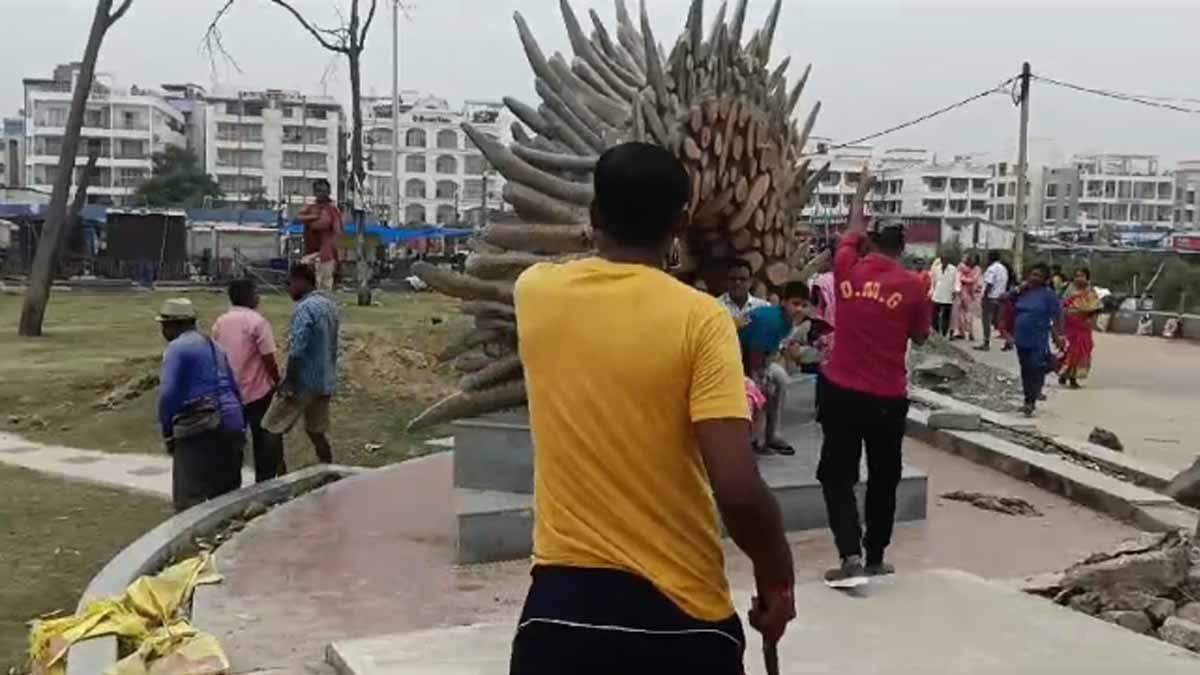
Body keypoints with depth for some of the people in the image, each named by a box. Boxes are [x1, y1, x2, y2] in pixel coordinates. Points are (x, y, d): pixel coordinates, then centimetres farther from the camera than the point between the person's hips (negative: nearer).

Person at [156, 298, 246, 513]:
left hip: (198, 430, -8)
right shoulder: (214, 347, 21)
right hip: (232, 425, 8)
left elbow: (167, 394, -13)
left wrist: (167, 433, -4)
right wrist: (240, 427, 24)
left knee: (188, 502, -5)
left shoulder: (177, 347, -4)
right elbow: (235, 390, 22)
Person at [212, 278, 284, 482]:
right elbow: (269, 360, -14)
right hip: (258, 392, -5)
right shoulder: (257, 321, -13)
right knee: (266, 442, 6)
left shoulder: (219, 323, 6)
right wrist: (278, 384, -2)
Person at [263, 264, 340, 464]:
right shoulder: (330, 303, 11)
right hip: (325, 381, 9)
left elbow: (296, 351, -24)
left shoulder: (305, 308, -18)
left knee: (272, 429, 2)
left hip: (304, 382, -8)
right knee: (318, 431, 16)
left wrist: (289, 382, -17)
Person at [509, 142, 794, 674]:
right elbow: (738, 490, -19)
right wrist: (776, 576, -3)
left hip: (559, 603, 3)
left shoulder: (535, 292, -1)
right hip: (678, 613, -2)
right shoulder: (698, 318, -13)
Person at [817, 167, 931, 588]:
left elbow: (854, 229, 19)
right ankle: (875, 559, 22)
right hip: (888, 398, 0)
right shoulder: (912, 286, -5)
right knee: (883, 479, 14)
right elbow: (920, 337, 8)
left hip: (840, 391, 0)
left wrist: (862, 189, 35)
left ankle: (851, 556, -8)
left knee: (837, 476, 6)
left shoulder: (848, 269, -1)